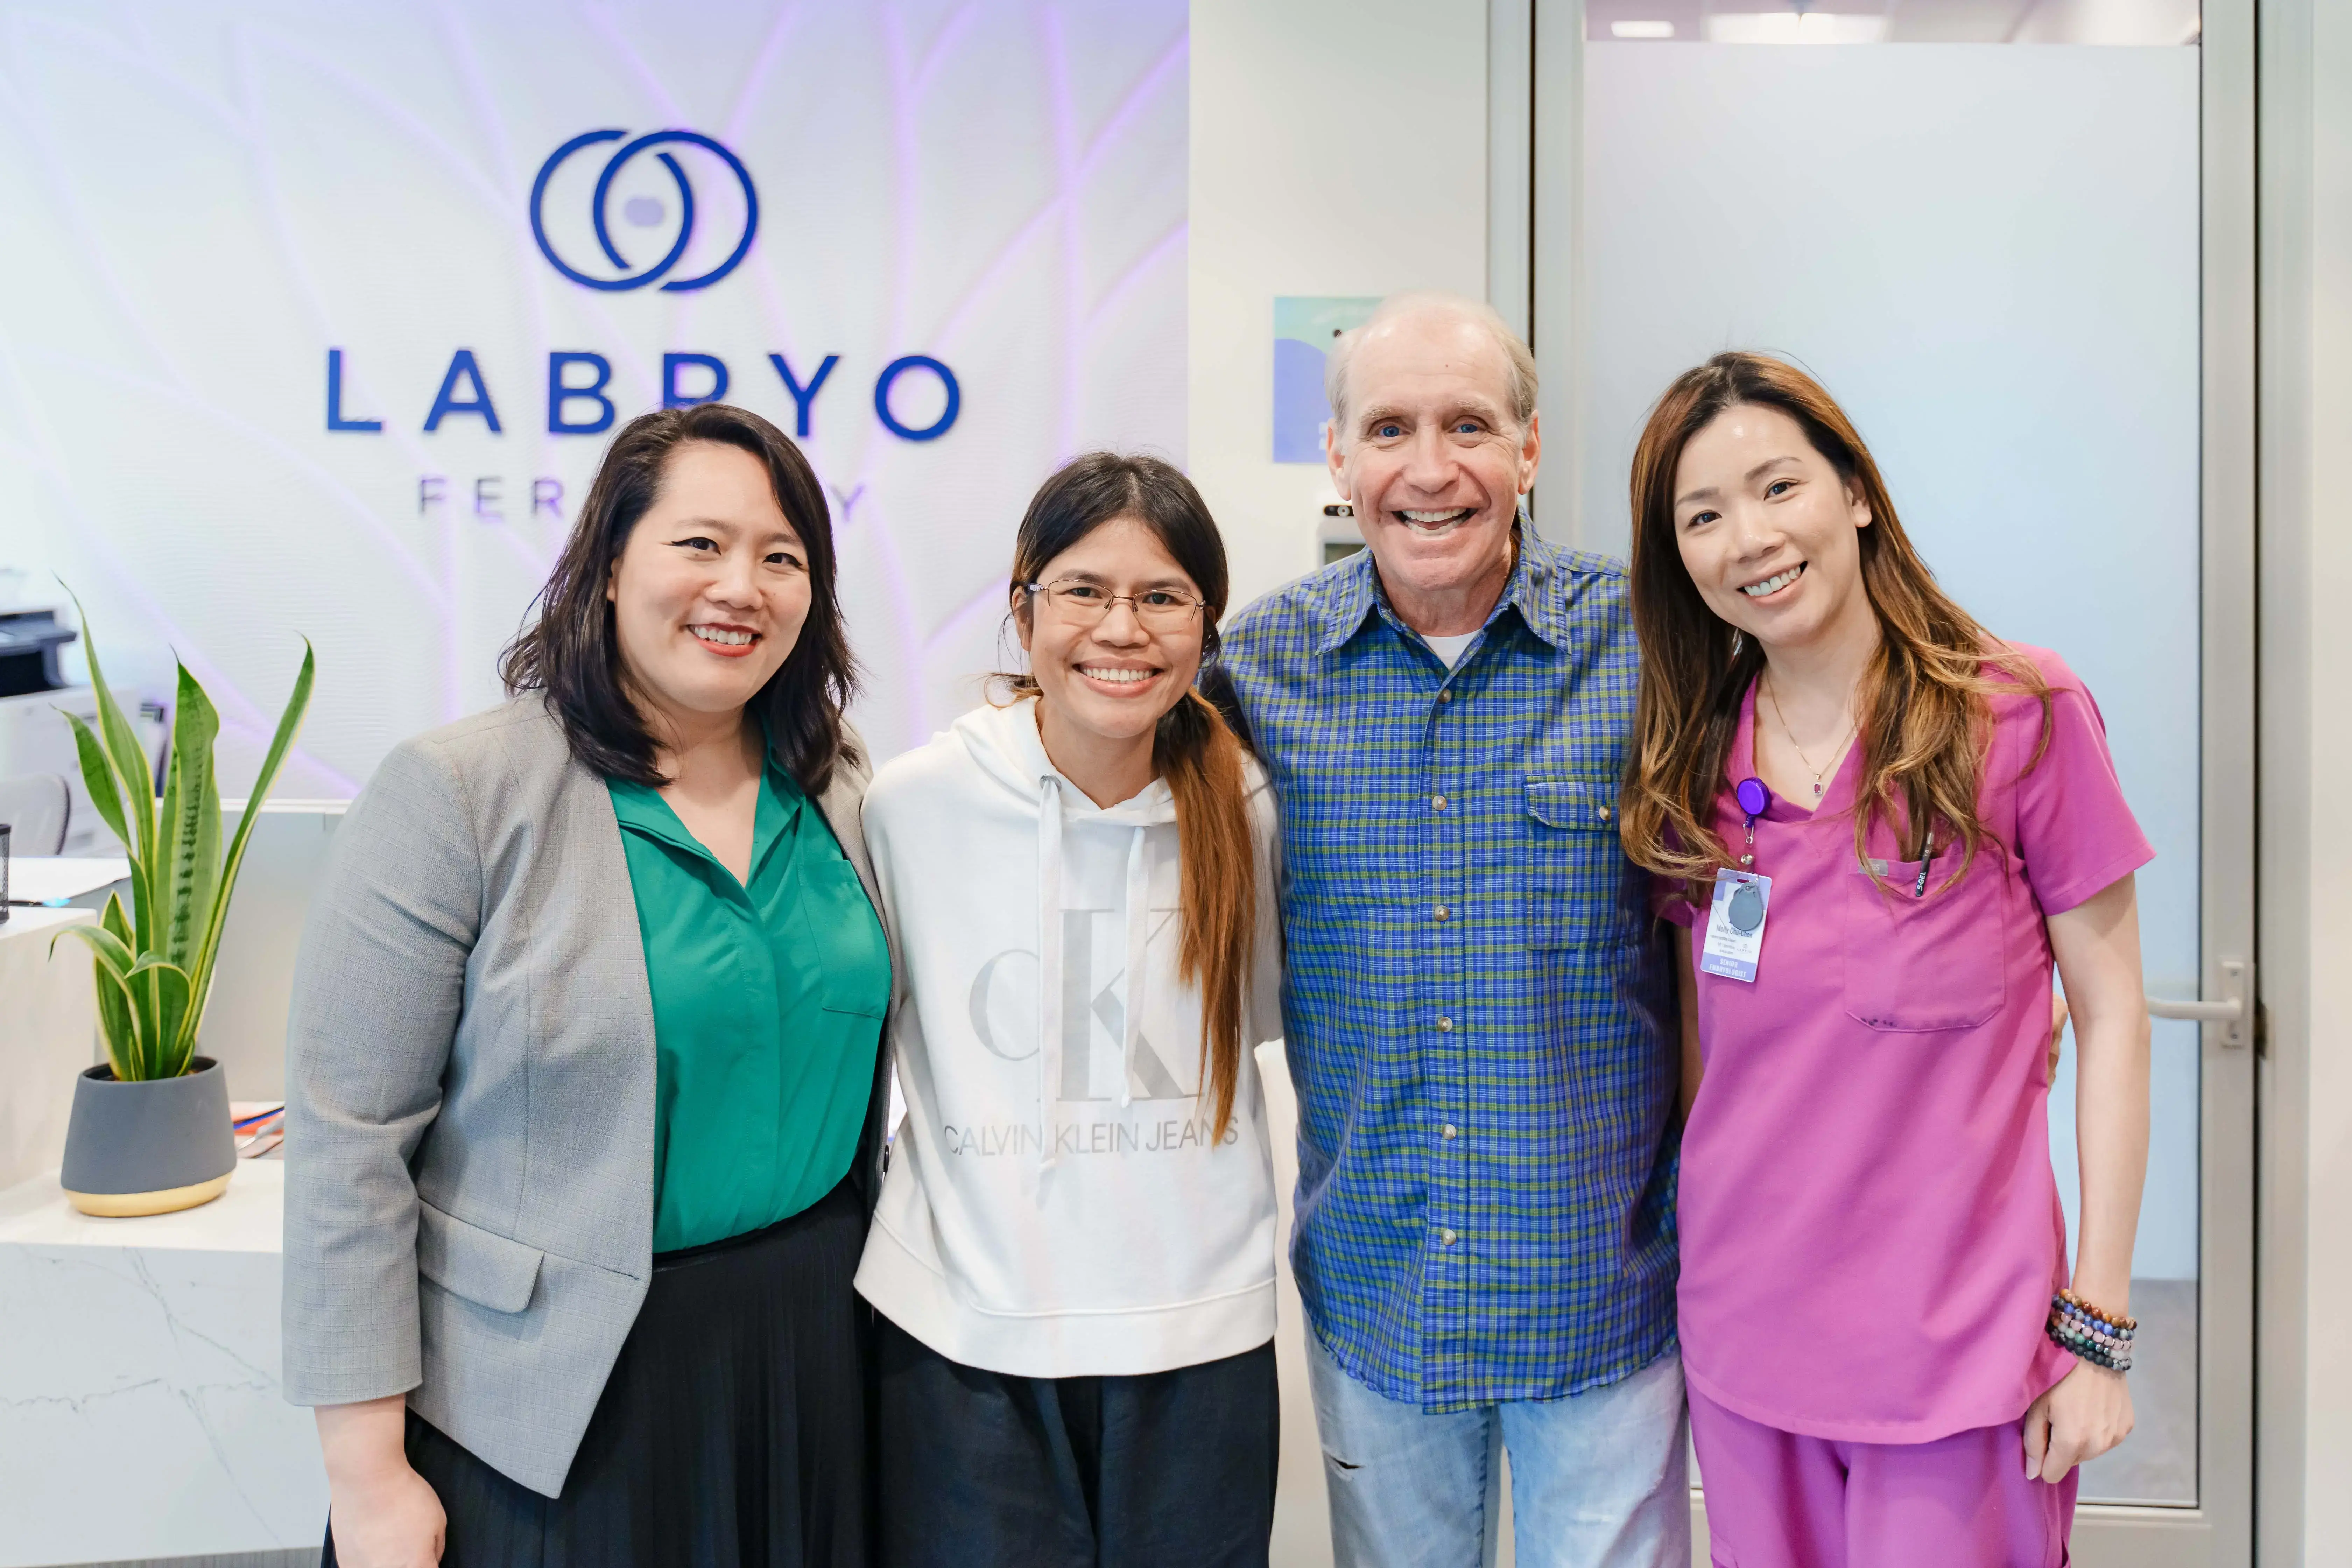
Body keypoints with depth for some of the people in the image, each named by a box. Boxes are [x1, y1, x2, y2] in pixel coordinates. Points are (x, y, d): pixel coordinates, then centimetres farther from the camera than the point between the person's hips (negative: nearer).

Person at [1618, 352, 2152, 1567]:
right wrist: (1699, 1260, 8)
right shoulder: (1694, 761, 2)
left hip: (1960, 1351, -3)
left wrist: (2098, 1327, -7)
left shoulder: (2024, 717, -8)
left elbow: (2110, 1020, -5)